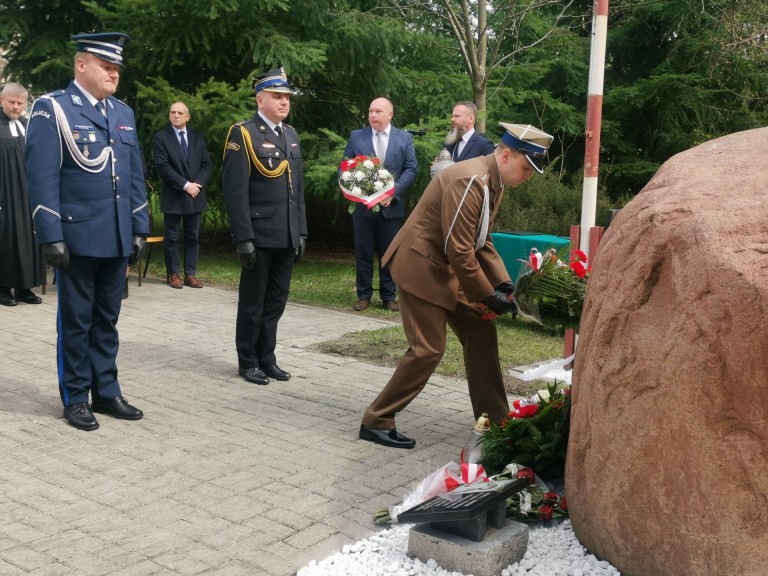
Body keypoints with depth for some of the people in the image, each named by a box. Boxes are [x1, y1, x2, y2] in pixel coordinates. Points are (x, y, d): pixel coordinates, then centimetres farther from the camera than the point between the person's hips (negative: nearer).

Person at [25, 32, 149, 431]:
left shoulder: (123, 113, 13)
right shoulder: (52, 109, -5)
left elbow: (135, 177, 15)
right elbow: (42, 179, -11)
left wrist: (139, 229, 11)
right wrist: (51, 237, -15)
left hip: (117, 239, 5)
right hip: (76, 238, -5)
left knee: (107, 320, 13)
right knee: (76, 322, 6)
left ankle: (106, 393, 24)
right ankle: (76, 398, 18)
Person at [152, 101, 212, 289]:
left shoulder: (198, 136, 10)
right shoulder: (160, 138, -2)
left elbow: (206, 164, 6)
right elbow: (163, 167, -11)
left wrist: (196, 184, -10)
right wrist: (185, 185, -17)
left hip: (195, 195, 4)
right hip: (173, 196, -3)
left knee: (193, 236, 6)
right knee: (172, 237, 3)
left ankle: (190, 274, 11)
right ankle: (173, 274, 11)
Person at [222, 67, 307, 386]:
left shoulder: (291, 134, 14)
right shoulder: (243, 134, -8)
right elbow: (235, 191, -13)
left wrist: (301, 231, 12)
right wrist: (243, 238, -18)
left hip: (287, 237, 6)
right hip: (259, 236, -6)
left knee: (276, 301, 13)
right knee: (253, 303, 6)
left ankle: (267, 358, 25)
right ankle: (248, 362, 19)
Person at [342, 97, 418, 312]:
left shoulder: (404, 138, 5)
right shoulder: (356, 136, 6)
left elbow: (411, 168, -1)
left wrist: (394, 191, -14)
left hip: (391, 204, 0)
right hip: (362, 204, 0)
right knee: (363, 252, 5)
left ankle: (389, 296, 15)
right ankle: (363, 295, 14)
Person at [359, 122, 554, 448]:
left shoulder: (494, 183, 7)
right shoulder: (470, 180, -24)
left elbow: (481, 240, 13)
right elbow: (459, 250, -26)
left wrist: (503, 283, 1)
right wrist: (488, 295, -17)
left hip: (449, 268, 10)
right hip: (422, 265, -10)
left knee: (481, 333, 9)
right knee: (428, 349, -9)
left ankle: (493, 419, 20)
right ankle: (376, 421, 3)